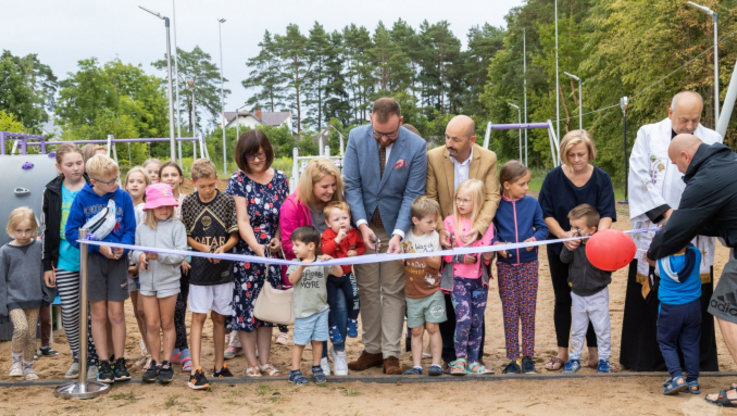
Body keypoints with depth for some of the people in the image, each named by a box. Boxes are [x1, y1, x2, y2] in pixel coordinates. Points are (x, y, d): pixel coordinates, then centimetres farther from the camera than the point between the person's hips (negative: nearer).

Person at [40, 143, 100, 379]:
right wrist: (47, 264, 5)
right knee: (69, 313, 3)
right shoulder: (52, 192, 4)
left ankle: (93, 360, 14)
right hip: (65, 263, 2)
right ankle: (77, 357, 21)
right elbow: (46, 231, 8)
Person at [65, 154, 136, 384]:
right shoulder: (82, 198, -4)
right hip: (92, 259, 0)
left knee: (116, 313, 2)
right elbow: (71, 231, -5)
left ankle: (119, 362, 14)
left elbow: (131, 229, 1)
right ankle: (104, 363, 15)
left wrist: (122, 246, -19)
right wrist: (98, 246, -16)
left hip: (118, 259, 0)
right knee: (98, 313, 6)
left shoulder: (123, 197, -2)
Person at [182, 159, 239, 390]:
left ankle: (219, 366, 22)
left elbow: (234, 236, 1)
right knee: (198, 317, -4)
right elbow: (186, 236, 3)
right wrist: (204, 248, -14)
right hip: (198, 269, -1)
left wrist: (222, 249, -18)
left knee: (219, 317, 10)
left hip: (223, 269, 1)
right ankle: (196, 370, -5)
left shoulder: (227, 201, -1)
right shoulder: (188, 203, 0)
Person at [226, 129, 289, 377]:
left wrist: (278, 238, -9)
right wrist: (257, 247, -26)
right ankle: (252, 363, 11)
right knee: (245, 304, 1)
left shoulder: (280, 179, 5)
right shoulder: (238, 181, -5)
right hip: (246, 252, -3)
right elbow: (242, 220, -13)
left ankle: (265, 361, 16)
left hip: (272, 254, 3)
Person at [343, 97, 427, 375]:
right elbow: (351, 184, -6)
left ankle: (391, 354, 9)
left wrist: (398, 234, -22)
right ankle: (372, 350, 17)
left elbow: (413, 194, -12)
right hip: (365, 225, 2)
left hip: (396, 227, -2)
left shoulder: (416, 146, -14)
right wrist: (362, 224, -18)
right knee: (367, 289, 8)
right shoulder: (356, 138, -8)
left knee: (393, 291, 2)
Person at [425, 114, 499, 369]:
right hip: (446, 240, 0)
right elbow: (430, 198, -5)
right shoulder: (434, 157, -9)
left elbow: (492, 198, -8)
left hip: (476, 238, 0)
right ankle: (450, 356, 13)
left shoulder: (488, 159, -6)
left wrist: (478, 229, -23)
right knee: (447, 299, 2)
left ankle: (475, 355, 18)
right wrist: (440, 229, -18)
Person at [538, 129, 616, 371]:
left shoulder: (601, 178, -5)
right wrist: (564, 235, -23)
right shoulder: (554, 177, -7)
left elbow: (607, 214, -12)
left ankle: (593, 351, 17)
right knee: (562, 300, 7)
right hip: (560, 248, 0)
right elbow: (546, 214, -8)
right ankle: (562, 352, 16)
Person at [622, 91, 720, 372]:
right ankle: (648, 358, 17)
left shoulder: (712, 141, 6)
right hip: (653, 232, -1)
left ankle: (696, 359, 18)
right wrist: (665, 211, -15)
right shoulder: (648, 135, 3)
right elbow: (639, 178, -6)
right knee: (650, 298, 4)